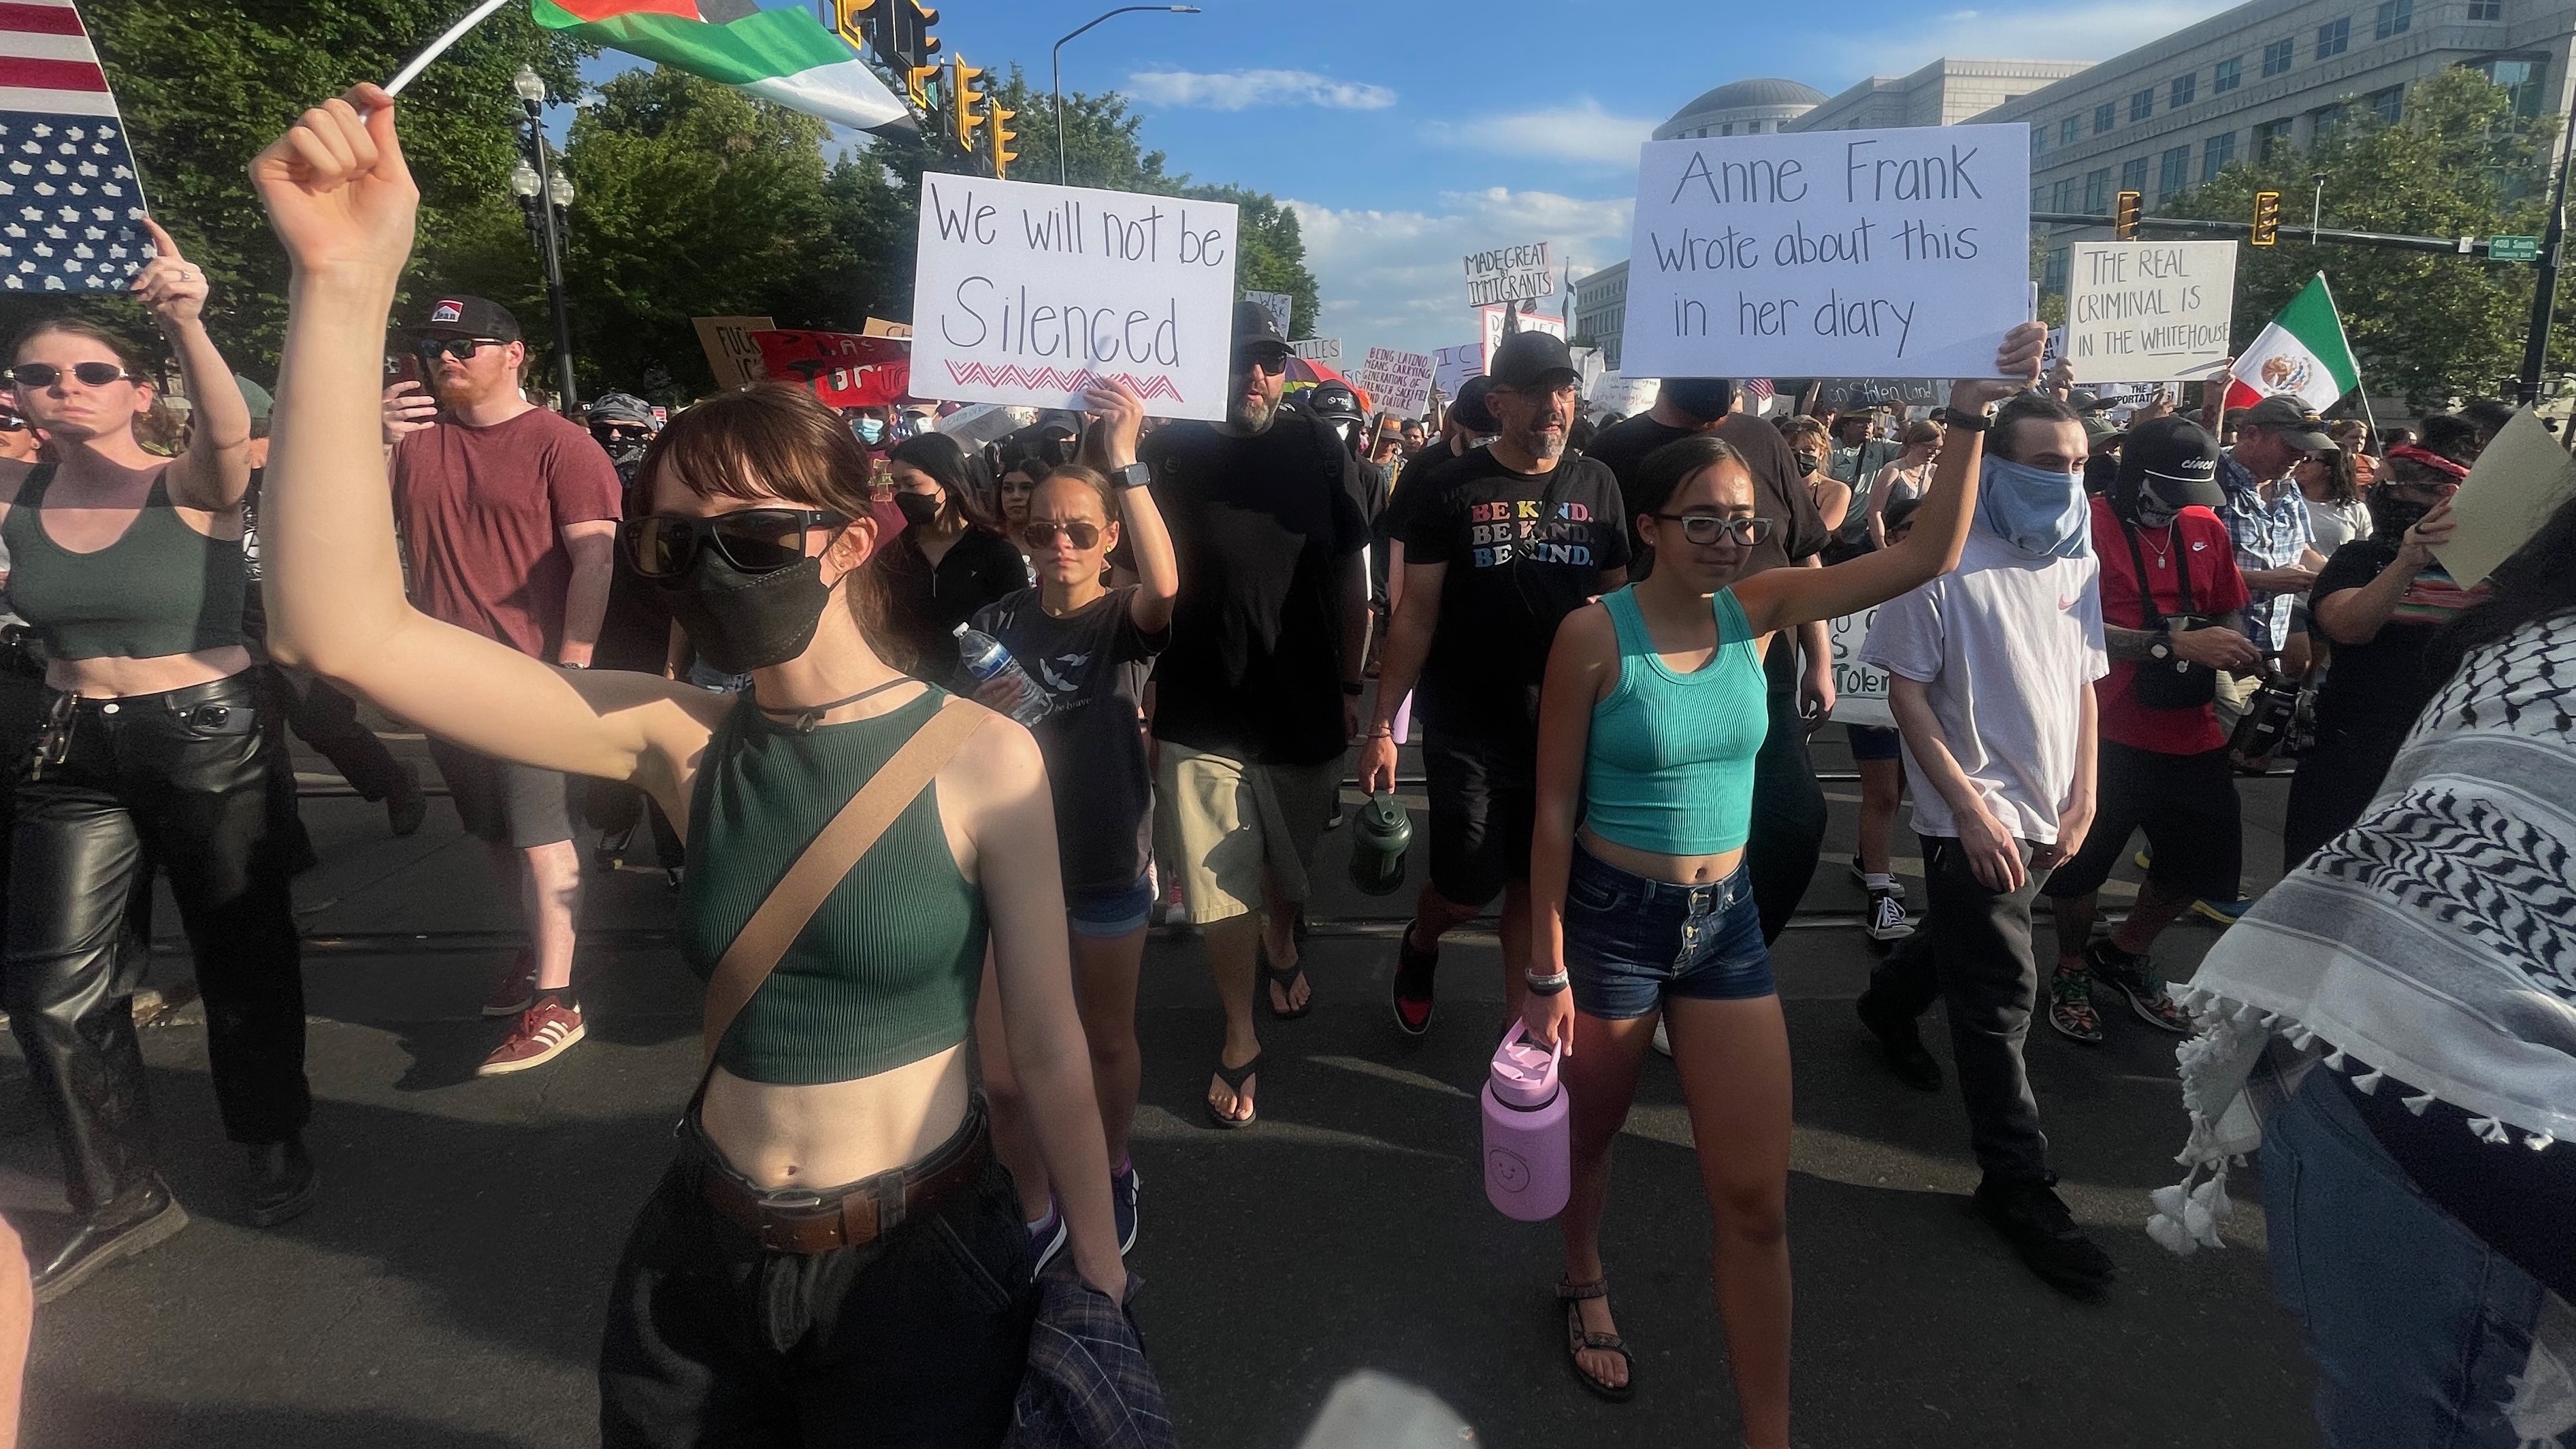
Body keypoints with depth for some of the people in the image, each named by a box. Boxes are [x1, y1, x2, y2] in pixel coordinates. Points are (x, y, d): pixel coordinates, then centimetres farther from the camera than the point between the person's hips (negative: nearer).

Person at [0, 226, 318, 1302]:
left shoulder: (189, 487, -12)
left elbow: (229, 432, -33)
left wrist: (187, 325, -51)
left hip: (208, 739, -4)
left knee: (243, 951, 9)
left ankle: (272, 1141, 32)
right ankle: (119, 1196, 23)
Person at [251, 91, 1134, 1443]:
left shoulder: (981, 757, -18)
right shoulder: (682, 742, -9)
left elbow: (1047, 1041, -12)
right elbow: (342, 629, -18)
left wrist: (1098, 1280, -5)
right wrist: (342, 285, -26)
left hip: (923, 1258, -3)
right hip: (706, 1253, 4)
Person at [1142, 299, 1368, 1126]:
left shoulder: (1319, 452, 0)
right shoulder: (1172, 451, -5)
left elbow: (1351, 580, 4)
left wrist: (1351, 686, 3)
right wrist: (1145, 687, -11)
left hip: (1304, 708, 2)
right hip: (1202, 716, -1)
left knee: (1290, 862, 21)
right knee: (1220, 887, 5)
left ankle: (1281, 945, 53)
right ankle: (1240, 1039, 23)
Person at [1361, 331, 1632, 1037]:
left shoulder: (1597, 484, 3)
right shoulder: (1451, 489, -6)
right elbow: (1416, 613, -5)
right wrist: (1381, 725, -9)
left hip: (1565, 727, 3)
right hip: (1467, 730, -2)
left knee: (1534, 884, 12)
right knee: (1466, 892, 2)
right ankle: (1418, 946, 37)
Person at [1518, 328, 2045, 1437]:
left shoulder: (1757, 608, -3)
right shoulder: (1596, 634, -15)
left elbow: (1926, 558, -12)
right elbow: (1554, 809, -12)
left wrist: (1969, 417, -24)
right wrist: (1548, 969, -12)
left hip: (1728, 919, 4)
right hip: (1611, 917, -3)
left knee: (1757, 1195, 6)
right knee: (1590, 1132, 21)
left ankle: (1769, 1430, 23)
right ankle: (1584, 1282, 53)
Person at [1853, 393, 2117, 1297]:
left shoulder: (2076, 561, 5)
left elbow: (2082, 682, 12)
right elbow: (1905, 690, -15)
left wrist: (2083, 797, 4)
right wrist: (1971, 807, -18)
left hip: (2047, 813, 7)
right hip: (1976, 814, -7)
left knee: (1965, 938, 25)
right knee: (2000, 995, -3)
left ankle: (1888, 1006, 53)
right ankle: (2017, 1181, 9)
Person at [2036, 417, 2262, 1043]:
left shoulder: (2206, 528, 7)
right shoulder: (2090, 526, -12)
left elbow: (2228, 612, 18)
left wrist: (2235, 648, -4)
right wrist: (2174, 645, -26)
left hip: (2191, 733, 6)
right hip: (2107, 733, -6)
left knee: (2204, 860, 15)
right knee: (2081, 865, 6)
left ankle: (2123, 956, 38)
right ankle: (2071, 972, 32)